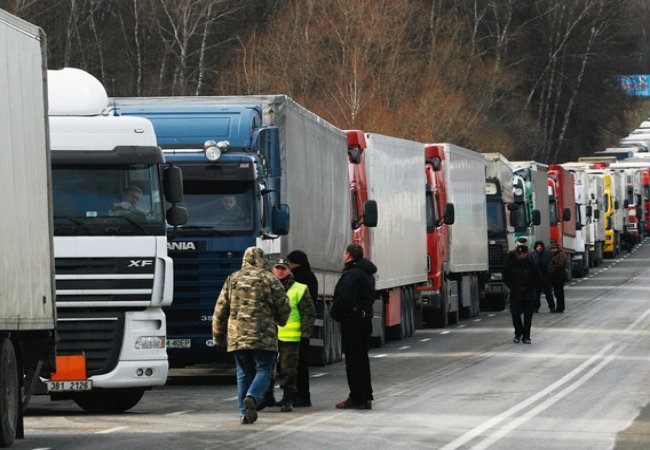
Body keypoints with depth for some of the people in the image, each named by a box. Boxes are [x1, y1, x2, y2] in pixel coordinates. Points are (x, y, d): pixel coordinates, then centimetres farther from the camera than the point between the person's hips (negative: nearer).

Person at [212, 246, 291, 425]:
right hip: (264, 336, -3)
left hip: (237, 336, 3)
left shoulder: (232, 279, 10)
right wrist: (280, 320, 23)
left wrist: (218, 336, 21)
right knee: (263, 371, 1)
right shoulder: (269, 279, 0)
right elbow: (284, 307, 1)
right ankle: (252, 397, -25)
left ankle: (245, 413, 6)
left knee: (243, 374, 10)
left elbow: (220, 310, 12)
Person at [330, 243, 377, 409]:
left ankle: (357, 397, -6)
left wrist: (334, 313, -8)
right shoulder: (368, 274, 16)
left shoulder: (351, 274, -17)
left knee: (353, 359, -6)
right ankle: (366, 397, 18)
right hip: (366, 319, 10)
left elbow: (344, 298, -25)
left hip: (352, 321, -10)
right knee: (362, 357, 15)